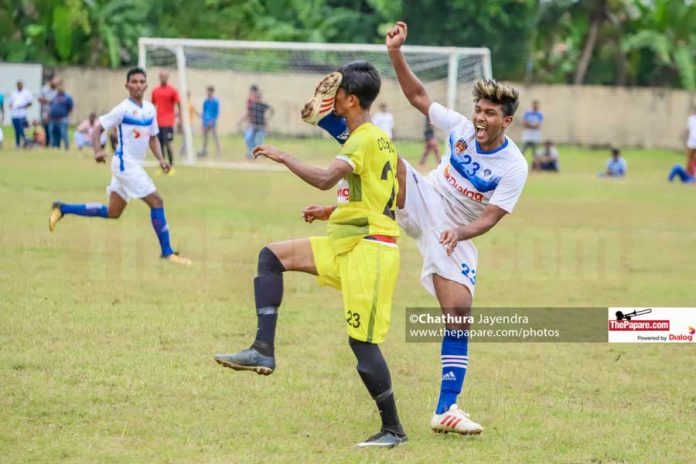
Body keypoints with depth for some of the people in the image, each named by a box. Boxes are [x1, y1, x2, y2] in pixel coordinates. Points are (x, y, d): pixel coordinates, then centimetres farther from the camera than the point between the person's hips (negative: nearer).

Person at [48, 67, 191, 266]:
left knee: (112, 212, 15)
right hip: (126, 164, -9)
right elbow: (97, 128, -12)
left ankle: (62, 209, 24)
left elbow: (153, 138, 19)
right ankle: (167, 252, -6)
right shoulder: (124, 109, -12)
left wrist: (161, 159, 4)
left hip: (135, 166, 9)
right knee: (156, 202, -11)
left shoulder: (150, 109, 9)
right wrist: (98, 150, -29)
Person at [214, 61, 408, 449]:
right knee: (272, 256, 5)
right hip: (347, 243, 10)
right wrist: (331, 212, 17)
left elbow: (325, 178, -30)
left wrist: (282, 157, -17)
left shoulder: (365, 139, -15)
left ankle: (393, 430, 2)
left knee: (363, 342, -7)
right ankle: (263, 351, -2)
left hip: (368, 249, -10)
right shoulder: (377, 138, 15)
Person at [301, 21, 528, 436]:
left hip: (457, 237, -3)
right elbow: (418, 96, 0)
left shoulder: (514, 167, -17)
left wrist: (460, 232, -40)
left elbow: (489, 218, -21)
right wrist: (396, 53, -11)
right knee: (385, 159, -25)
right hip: (423, 203, 3)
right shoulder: (460, 127, -7)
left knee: (460, 313, -12)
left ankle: (447, 409, -7)